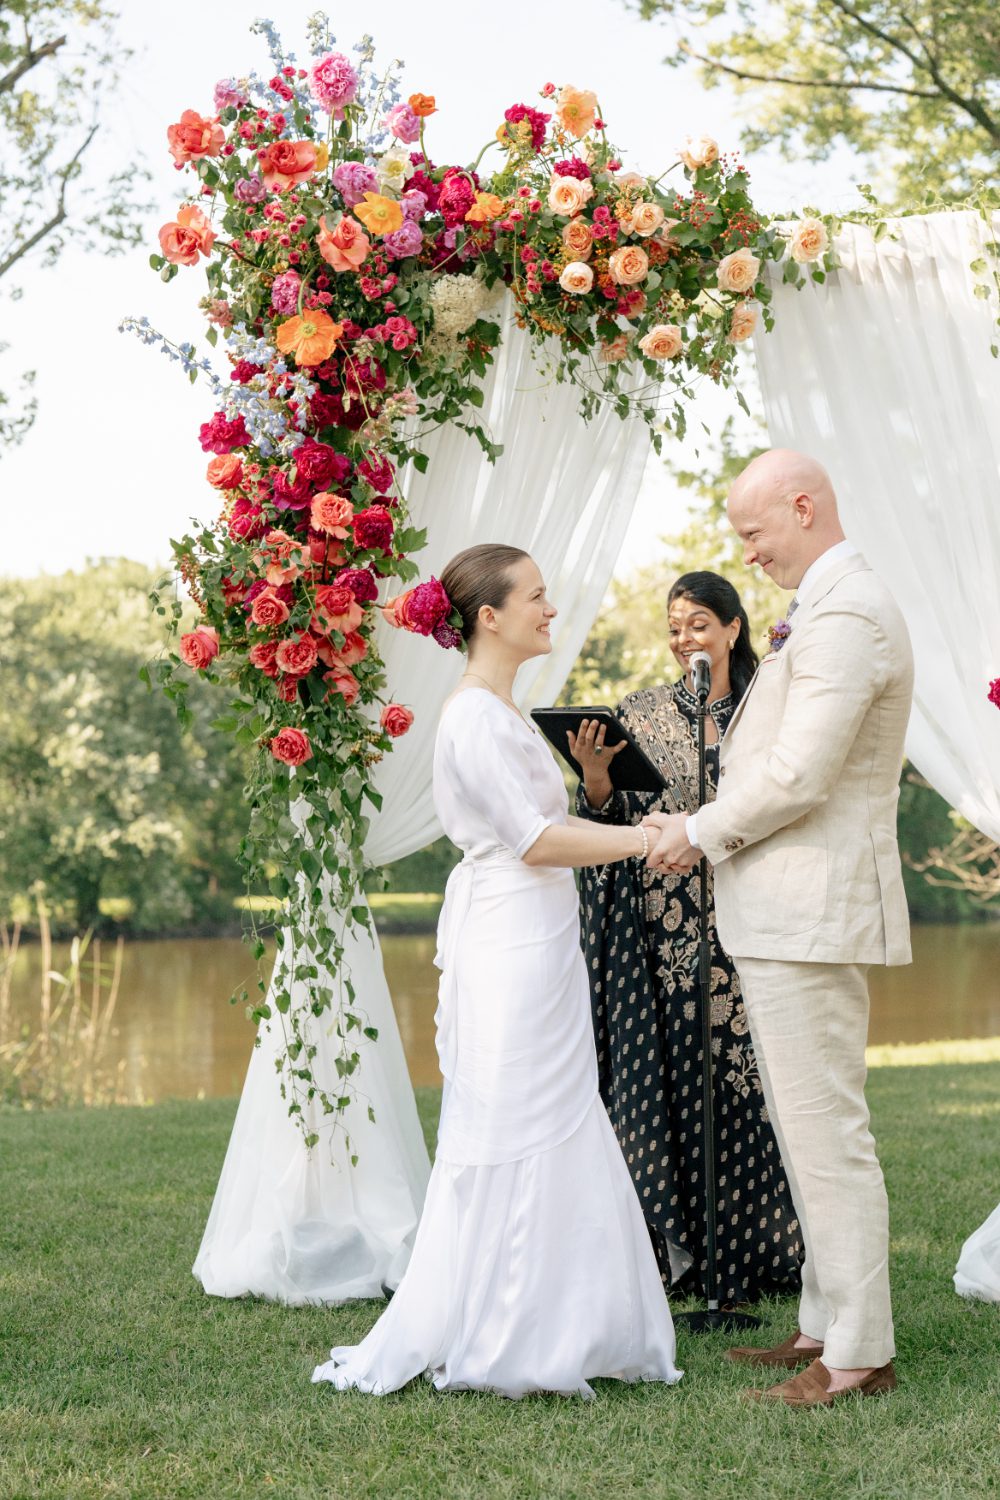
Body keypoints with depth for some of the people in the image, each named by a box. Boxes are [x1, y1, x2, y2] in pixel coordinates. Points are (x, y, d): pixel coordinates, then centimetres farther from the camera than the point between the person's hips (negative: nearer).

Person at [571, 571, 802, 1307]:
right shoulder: (641, 712, 6)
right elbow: (611, 818, 4)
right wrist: (594, 776, -15)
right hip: (663, 929, 0)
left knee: (745, 1077, 0)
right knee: (669, 1077, -1)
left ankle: (754, 1248, 11)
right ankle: (679, 1252, 7)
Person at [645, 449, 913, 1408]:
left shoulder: (845, 617, -17)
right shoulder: (829, 609, 18)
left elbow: (799, 775, -21)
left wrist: (701, 833, -9)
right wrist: (714, 827, 11)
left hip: (812, 911, -11)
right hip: (789, 911, 11)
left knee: (826, 1129, -6)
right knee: (805, 1126, 16)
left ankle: (859, 1354, 0)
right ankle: (828, 1324, 25)